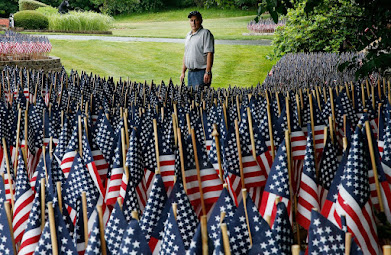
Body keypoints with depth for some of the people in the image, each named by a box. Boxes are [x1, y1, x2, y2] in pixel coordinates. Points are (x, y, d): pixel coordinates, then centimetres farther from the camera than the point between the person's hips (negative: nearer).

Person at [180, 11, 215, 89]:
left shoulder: (205, 33, -7)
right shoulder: (188, 35, 18)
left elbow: (209, 53, -15)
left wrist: (207, 73, -21)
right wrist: (183, 72, 18)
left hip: (201, 72, -8)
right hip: (190, 73, 8)